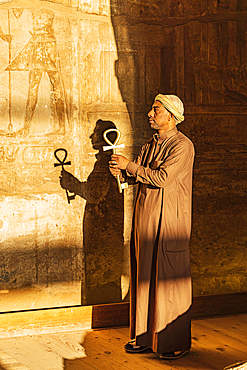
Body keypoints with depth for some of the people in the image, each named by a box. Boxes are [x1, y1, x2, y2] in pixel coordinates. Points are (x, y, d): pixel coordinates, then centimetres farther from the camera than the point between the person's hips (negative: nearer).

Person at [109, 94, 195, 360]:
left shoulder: (183, 146, -10)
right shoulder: (150, 145, 16)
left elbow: (162, 178, -20)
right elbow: (137, 176, 16)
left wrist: (129, 165, -14)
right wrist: (121, 172, -5)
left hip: (169, 221, -7)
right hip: (145, 218, 8)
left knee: (170, 280, -2)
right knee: (144, 277, 9)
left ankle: (176, 342, 8)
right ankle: (146, 337, 19)